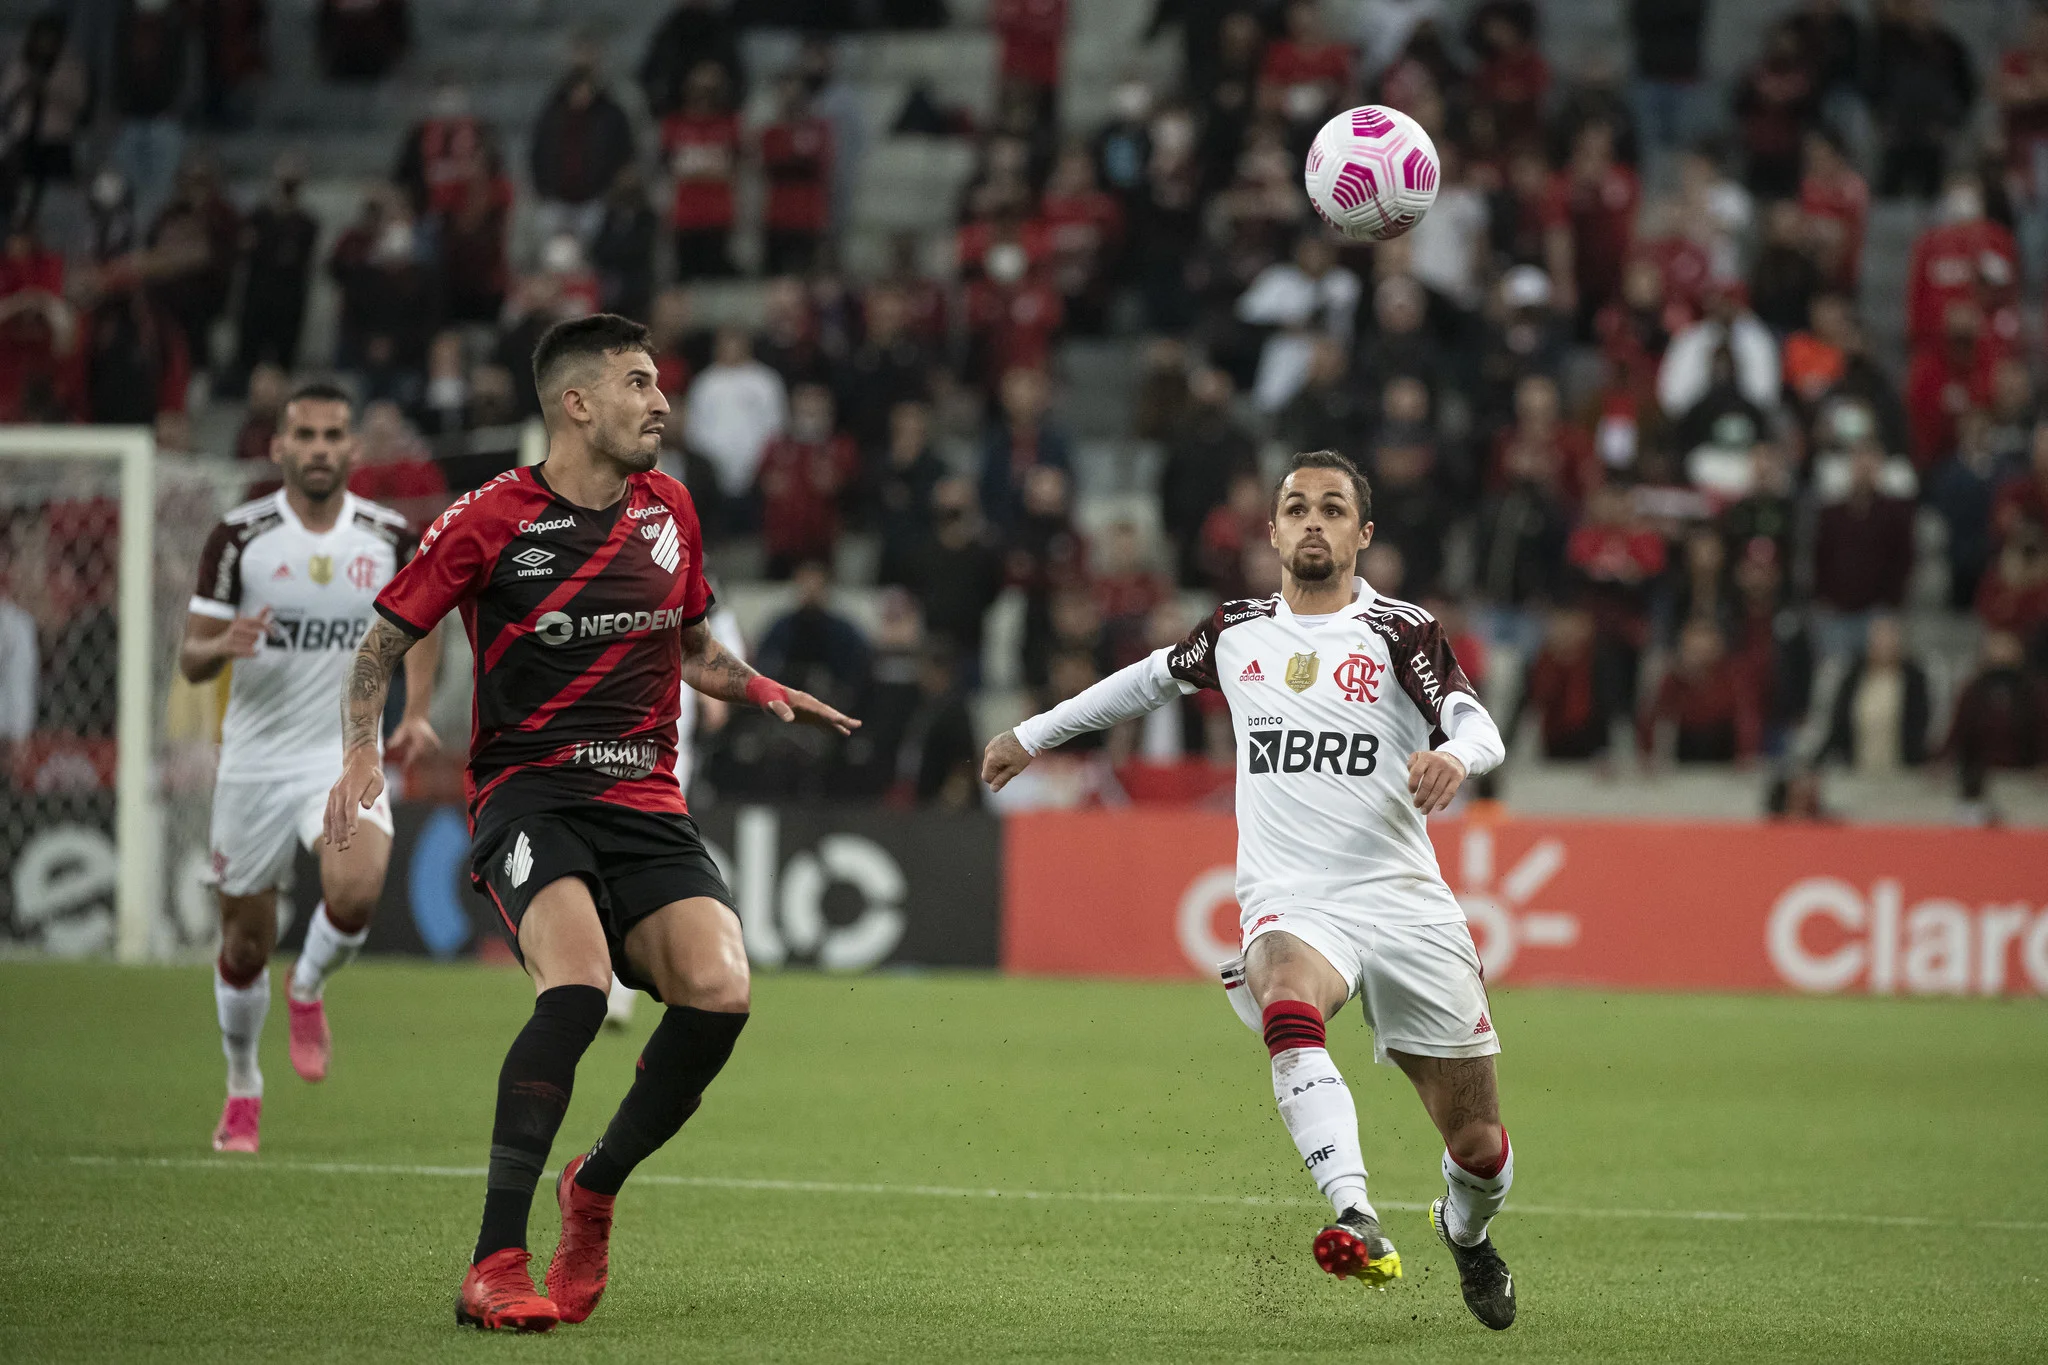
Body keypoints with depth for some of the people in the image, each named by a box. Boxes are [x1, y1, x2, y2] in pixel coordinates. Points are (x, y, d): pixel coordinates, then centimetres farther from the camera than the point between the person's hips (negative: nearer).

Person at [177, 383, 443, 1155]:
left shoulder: (389, 538, -1)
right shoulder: (240, 536, -6)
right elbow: (190, 658, -2)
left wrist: (415, 713, 3)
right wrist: (224, 647, -25)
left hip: (348, 754, 0)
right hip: (255, 762, 0)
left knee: (356, 893, -27)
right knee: (246, 943, 5)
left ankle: (309, 991, 6)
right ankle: (242, 1091, 30)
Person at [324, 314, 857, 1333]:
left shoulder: (667, 510, 13)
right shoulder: (492, 519, -3)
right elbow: (384, 641, 5)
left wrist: (762, 691, 9)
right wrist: (362, 751, -11)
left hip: (646, 802, 5)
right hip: (527, 791, -5)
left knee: (718, 990, -20)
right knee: (578, 981, -31)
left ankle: (595, 1188, 7)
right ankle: (494, 1266, -26)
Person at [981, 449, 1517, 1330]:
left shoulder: (1399, 633, 2)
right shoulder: (1237, 633, 12)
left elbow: (1476, 723, -12)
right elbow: (1155, 677, 32)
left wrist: (1455, 755, -36)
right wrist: (1035, 734, 37)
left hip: (1403, 902, -1)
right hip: (1290, 902, 1)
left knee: (1478, 1147, 2)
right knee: (1288, 1006, -38)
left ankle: (1467, 1233, 40)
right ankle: (1358, 1224, -52)